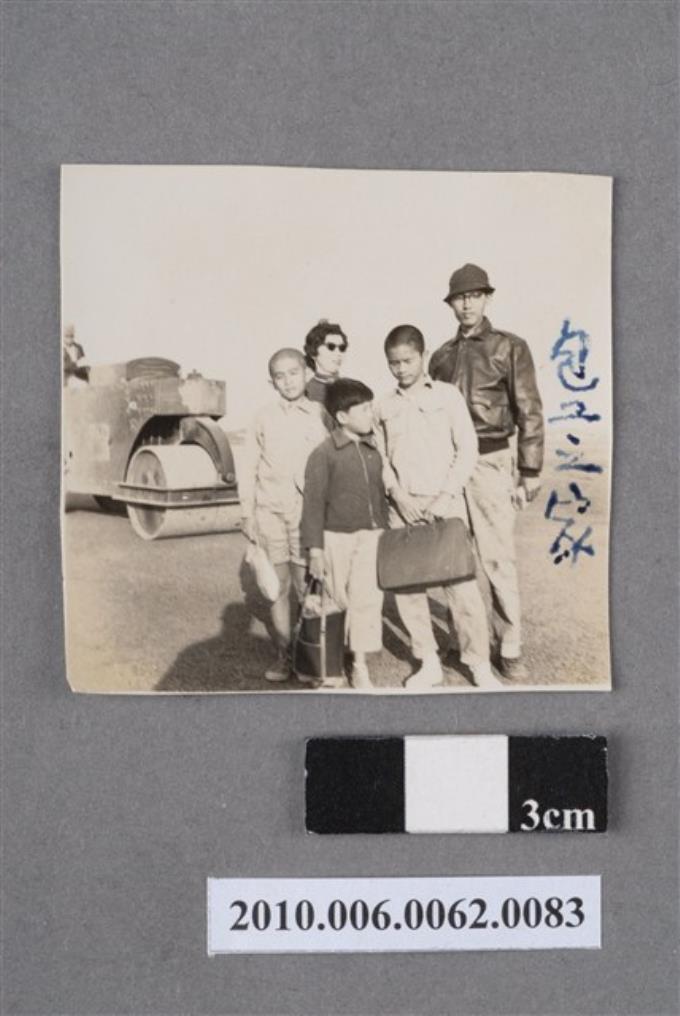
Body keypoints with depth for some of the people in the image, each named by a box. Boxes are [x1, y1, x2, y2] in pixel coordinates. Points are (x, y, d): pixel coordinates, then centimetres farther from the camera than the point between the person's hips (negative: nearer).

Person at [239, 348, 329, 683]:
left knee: (308, 586, -3)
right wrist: (247, 513, 4)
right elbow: (248, 468, 8)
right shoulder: (264, 417, 5)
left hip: (308, 511, -1)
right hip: (270, 510, 1)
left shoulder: (320, 414, 4)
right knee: (279, 586, 6)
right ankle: (283, 656, 16)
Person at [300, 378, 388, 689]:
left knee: (367, 599, -4)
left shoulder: (374, 451, 7)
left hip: (371, 536, 4)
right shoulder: (324, 454, -8)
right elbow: (314, 502, -8)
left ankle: (360, 666, 6)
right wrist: (315, 549, -10)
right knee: (339, 601, 7)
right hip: (336, 537, -3)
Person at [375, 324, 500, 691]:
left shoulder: (448, 395, 3)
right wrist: (398, 495, -7)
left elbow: (467, 450, 0)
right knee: (406, 584, 2)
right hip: (403, 506, 3)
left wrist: (447, 496, -10)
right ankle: (429, 663, 14)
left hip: (445, 502, -3)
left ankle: (480, 666, 4)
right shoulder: (385, 406, 10)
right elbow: (380, 459, 9)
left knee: (461, 584, -6)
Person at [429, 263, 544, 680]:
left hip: (490, 461, -4)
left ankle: (511, 648, 5)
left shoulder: (510, 347, 1)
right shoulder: (442, 356, 13)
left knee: (498, 557, -5)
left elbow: (530, 412, -3)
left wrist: (530, 471, -8)